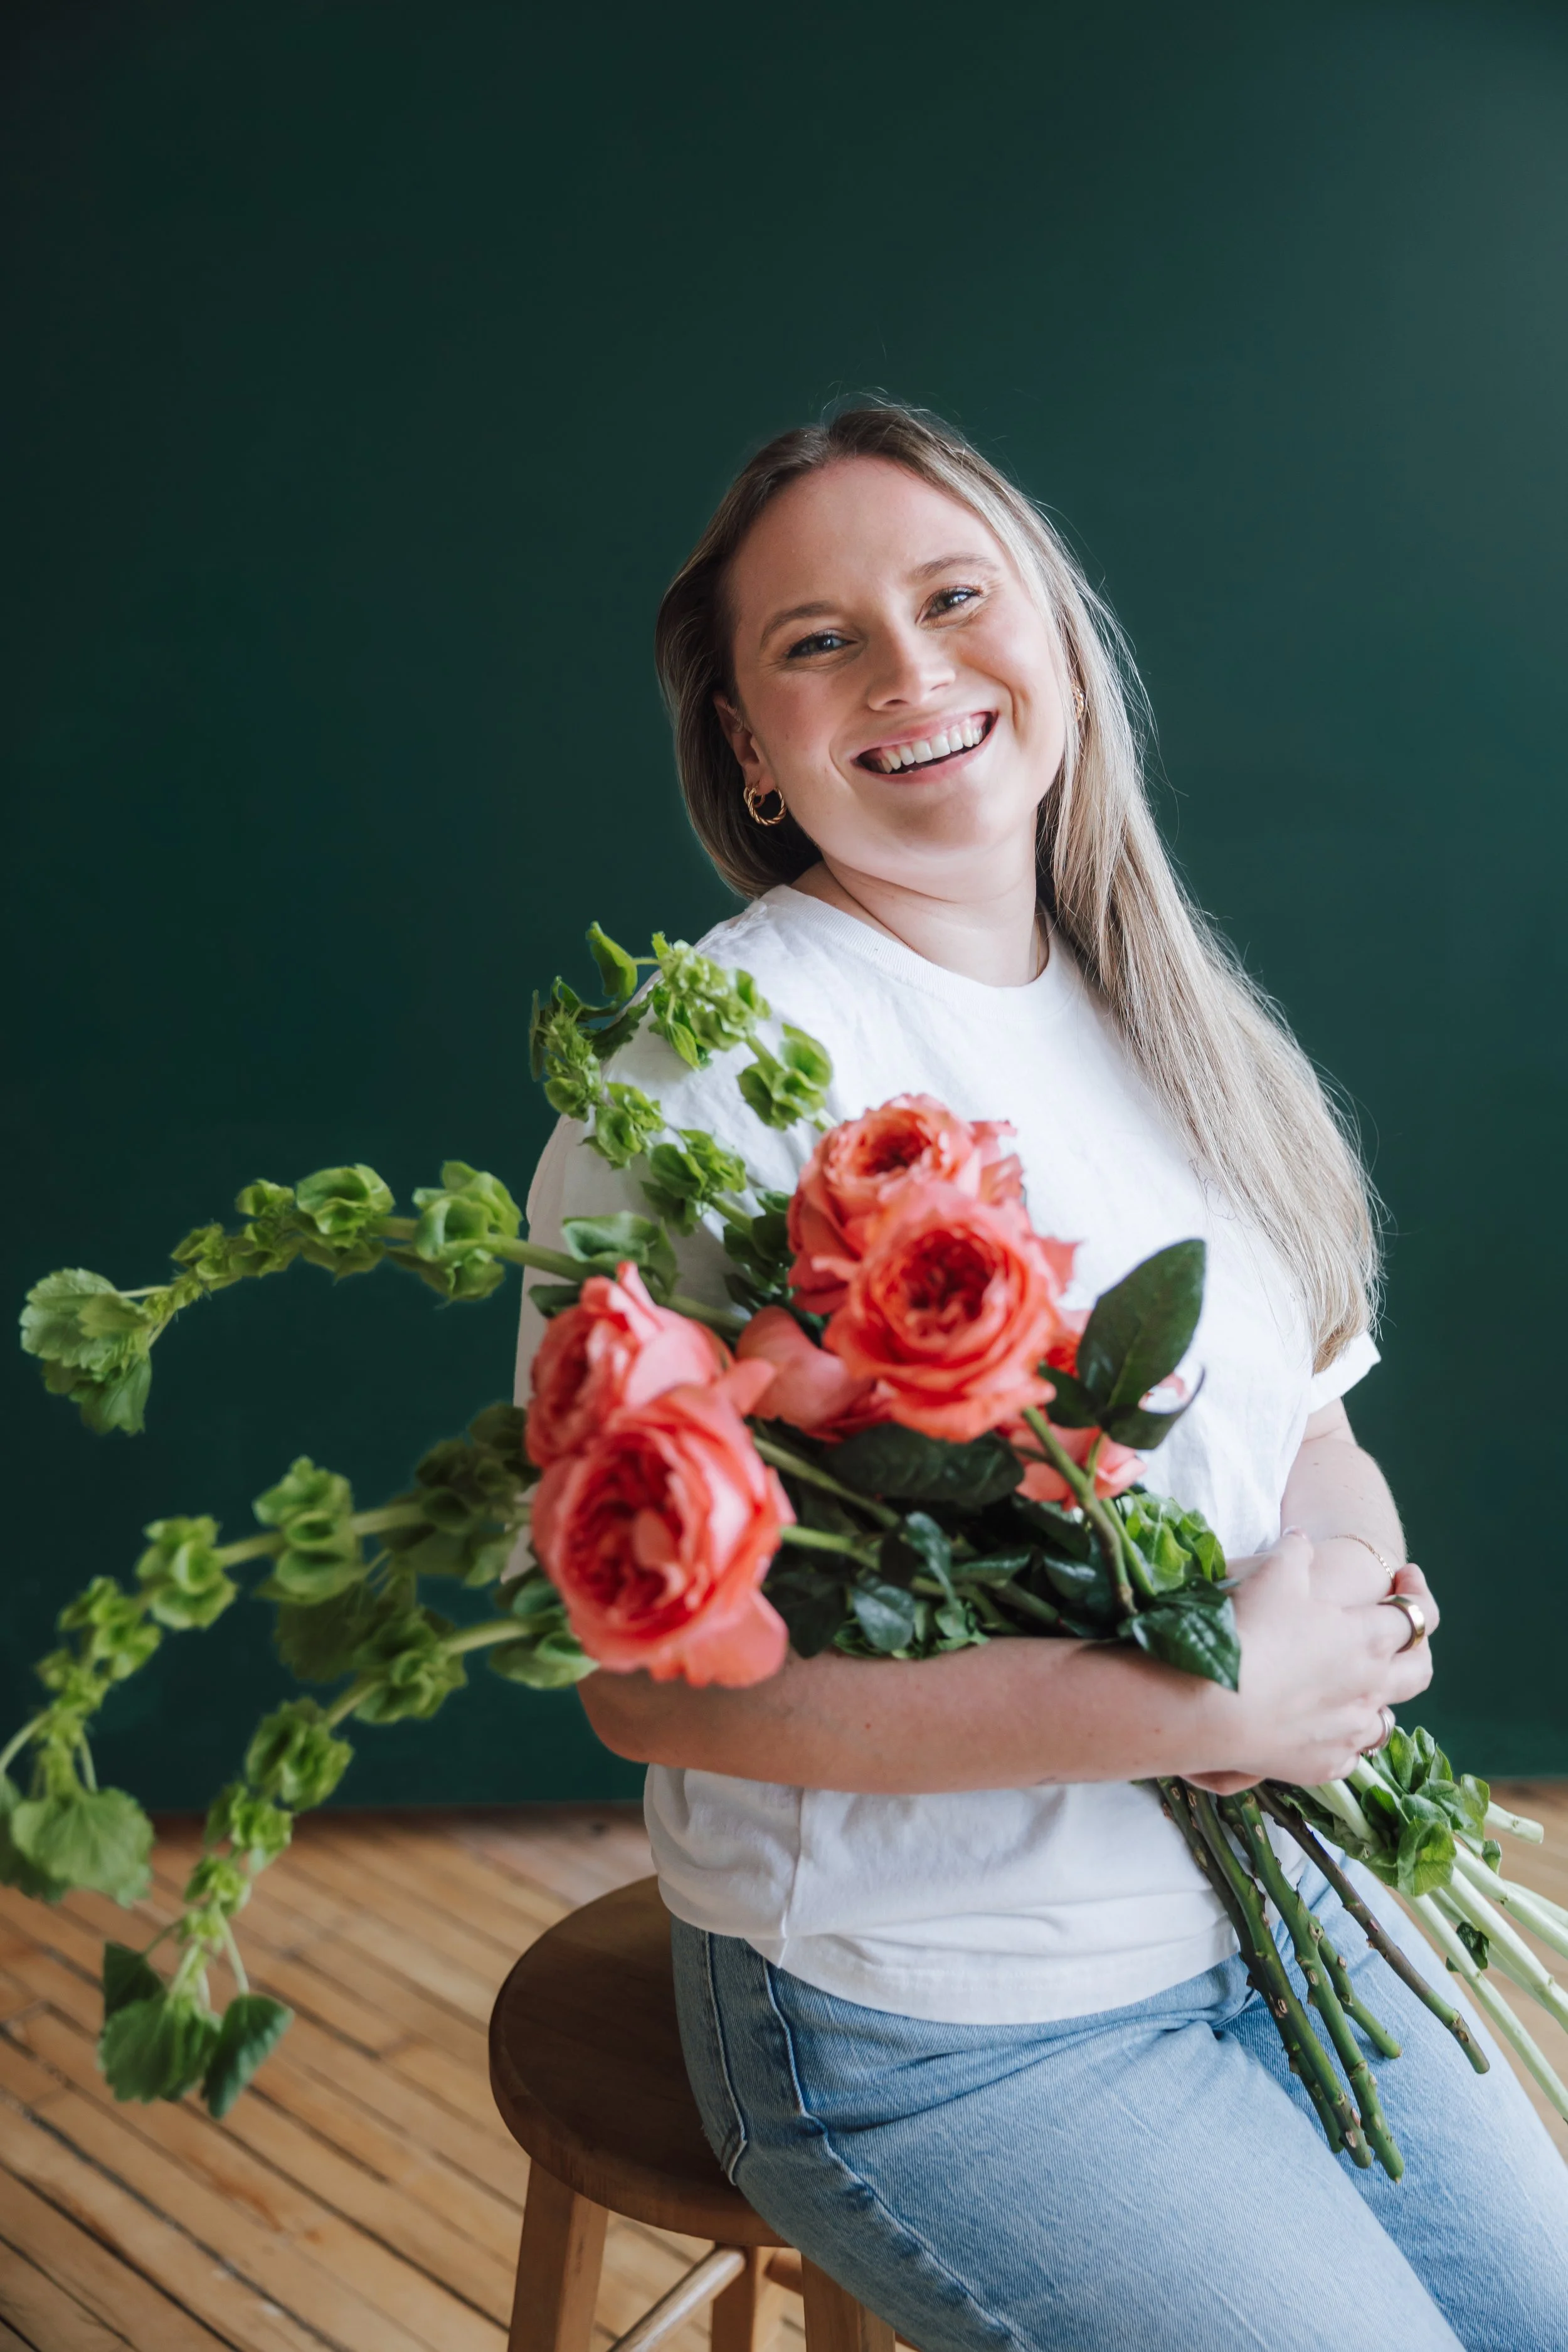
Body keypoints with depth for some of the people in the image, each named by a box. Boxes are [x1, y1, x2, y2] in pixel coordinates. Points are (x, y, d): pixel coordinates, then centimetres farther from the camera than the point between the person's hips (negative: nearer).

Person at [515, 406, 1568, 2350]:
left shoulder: (1165, 1019, 3)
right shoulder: (708, 1072, -21)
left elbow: (1311, 1427, 10)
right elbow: (652, 1677, -24)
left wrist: (1364, 1599, -13)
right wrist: (1208, 1702, -25)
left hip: (1264, 1909, 7)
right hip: (934, 2028, -6)